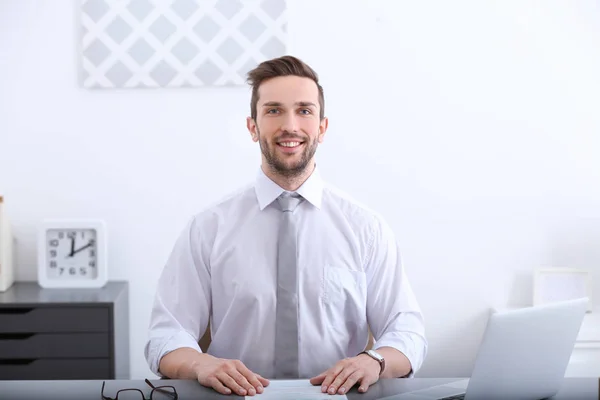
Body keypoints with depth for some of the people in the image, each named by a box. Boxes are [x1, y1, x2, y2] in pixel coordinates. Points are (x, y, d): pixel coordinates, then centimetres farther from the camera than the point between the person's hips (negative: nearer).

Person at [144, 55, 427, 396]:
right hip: (237, 395, -1)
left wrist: (374, 362, -17)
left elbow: (407, 332, 4)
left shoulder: (366, 228, 3)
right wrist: (202, 364, -20)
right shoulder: (208, 228, 1)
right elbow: (167, 337, 1)